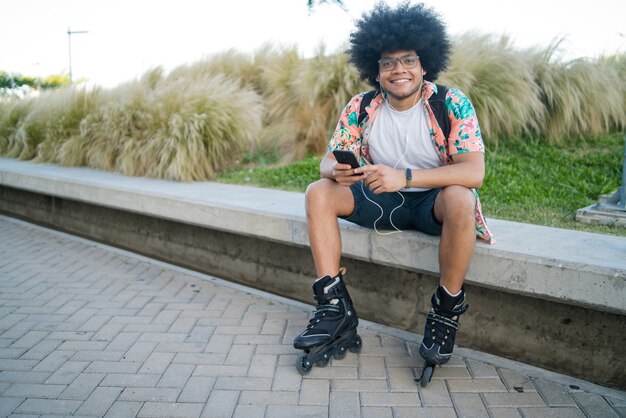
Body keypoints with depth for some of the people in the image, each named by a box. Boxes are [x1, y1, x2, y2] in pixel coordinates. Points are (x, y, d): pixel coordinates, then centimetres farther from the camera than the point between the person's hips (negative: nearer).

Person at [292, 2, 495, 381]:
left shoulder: (452, 104, -17)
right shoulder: (361, 108, -7)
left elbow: (474, 172, -26)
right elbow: (328, 162, -4)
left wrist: (405, 176, -39)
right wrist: (336, 171, -32)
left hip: (433, 200, -3)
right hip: (382, 199, 4)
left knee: (460, 199, -37)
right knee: (318, 193, -15)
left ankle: (447, 310, -16)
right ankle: (335, 308, -16)